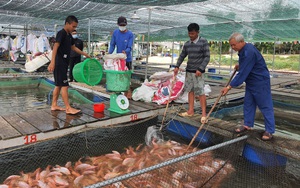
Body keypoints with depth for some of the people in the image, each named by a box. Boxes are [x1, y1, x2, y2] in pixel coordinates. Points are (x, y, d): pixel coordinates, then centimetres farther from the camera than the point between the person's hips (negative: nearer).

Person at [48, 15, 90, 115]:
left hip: (64, 63, 9)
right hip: (59, 63, -9)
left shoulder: (69, 35, 16)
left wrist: (84, 54, 27)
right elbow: (55, 47, -21)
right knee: (64, 85, -9)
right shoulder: (61, 33, -11)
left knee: (58, 85, 12)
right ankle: (68, 108, -8)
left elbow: (73, 47, 29)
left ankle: (54, 105, 20)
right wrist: (52, 62, -29)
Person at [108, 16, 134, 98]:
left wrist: (125, 51, -35)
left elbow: (130, 47, -14)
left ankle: (128, 92, 9)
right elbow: (112, 44, 6)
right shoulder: (115, 32, 4)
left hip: (127, 59, -4)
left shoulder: (130, 34, -8)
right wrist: (109, 53, -11)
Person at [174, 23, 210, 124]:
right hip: (188, 71, 6)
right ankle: (190, 111, 19)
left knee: (200, 92, -6)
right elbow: (182, 56, 15)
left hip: (198, 72, -6)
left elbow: (207, 57, -10)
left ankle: (204, 114, 0)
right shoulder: (187, 44, 9)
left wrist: (200, 69, -19)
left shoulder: (203, 42, -7)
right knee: (190, 90, 9)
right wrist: (177, 66, 2)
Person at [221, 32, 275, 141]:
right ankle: (247, 125, 26)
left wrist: (229, 87, -28)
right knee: (248, 103, 14)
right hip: (251, 82, 10)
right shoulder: (244, 49, 4)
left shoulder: (249, 52, -27)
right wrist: (240, 65, 5)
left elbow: (242, 73, -29)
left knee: (265, 105, -1)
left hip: (260, 82, -10)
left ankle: (269, 130, 9)